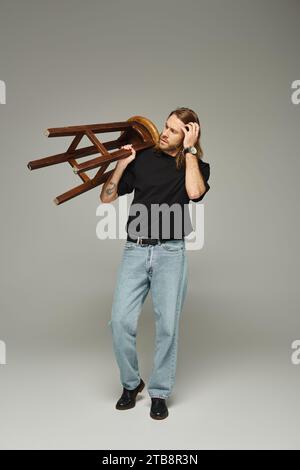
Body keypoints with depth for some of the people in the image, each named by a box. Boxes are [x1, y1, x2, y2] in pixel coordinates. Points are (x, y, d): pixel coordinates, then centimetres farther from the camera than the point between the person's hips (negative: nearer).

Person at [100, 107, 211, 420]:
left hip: (170, 252, -1)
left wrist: (189, 150, -8)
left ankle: (159, 393, 17)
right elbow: (106, 197, 14)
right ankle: (130, 383, 18)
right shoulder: (142, 158, 11)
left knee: (167, 325, -4)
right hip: (134, 251, 2)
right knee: (120, 321, -8)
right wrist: (122, 163, 2)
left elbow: (195, 192, -17)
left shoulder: (196, 164, 7)